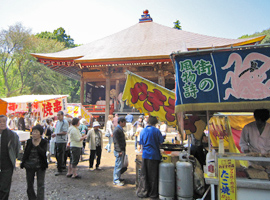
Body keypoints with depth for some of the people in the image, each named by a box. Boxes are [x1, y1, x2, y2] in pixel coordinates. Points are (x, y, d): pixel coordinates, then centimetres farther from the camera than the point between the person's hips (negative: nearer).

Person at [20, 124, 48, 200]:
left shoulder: (44, 142, -8)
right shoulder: (29, 141, 0)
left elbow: (43, 153, -20)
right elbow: (25, 153, 5)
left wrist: (37, 145, -23)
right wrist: (23, 163, -2)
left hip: (40, 166, -3)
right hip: (29, 166, 3)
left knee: (40, 185, 0)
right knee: (29, 185, 14)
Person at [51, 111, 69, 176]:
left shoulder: (65, 122, -13)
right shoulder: (57, 122, 14)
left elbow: (64, 132, -19)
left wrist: (56, 134, -17)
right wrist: (54, 134, 2)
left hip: (62, 141, -9)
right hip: (57, 140, 9)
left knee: (60, 156, -3)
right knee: (57, 155, 15)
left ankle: (59, 170, 5)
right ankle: (62, 166, 31)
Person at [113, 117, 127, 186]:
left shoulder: (120, 129, 14)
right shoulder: (117, 130, -17)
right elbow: (116, 141, -20)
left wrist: (123, 150, 18)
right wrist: (119, 151, -20)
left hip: (122, 150, 10)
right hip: (119, 151, -10)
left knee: (120, 165, 18)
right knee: (118, 165, -1)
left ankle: (118, 178, 29)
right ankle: (116, 180, 9)